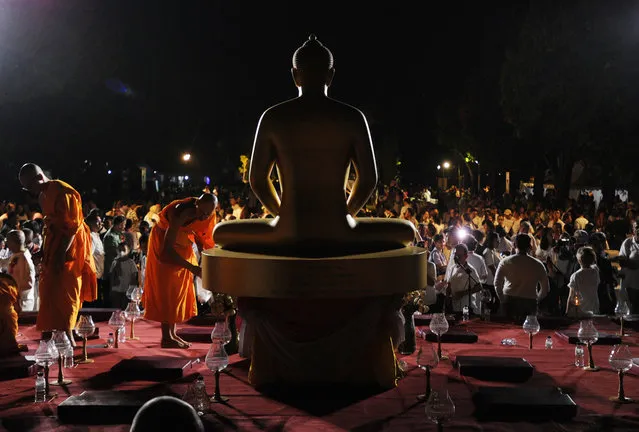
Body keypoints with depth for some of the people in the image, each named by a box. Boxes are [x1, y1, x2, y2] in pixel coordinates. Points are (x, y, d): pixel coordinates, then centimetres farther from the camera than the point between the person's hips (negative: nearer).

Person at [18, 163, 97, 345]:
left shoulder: (62, 192, -18)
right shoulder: (44, 194, 9)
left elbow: (72, 226, -20)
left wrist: (62, 253, -22)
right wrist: (44, 249, 11)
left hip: (69, 248, -9)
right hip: (53, 248, 9)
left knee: (65, 292, -6)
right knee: (50, 290, 13)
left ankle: (67, 335, -1)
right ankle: (53, 333, 21)